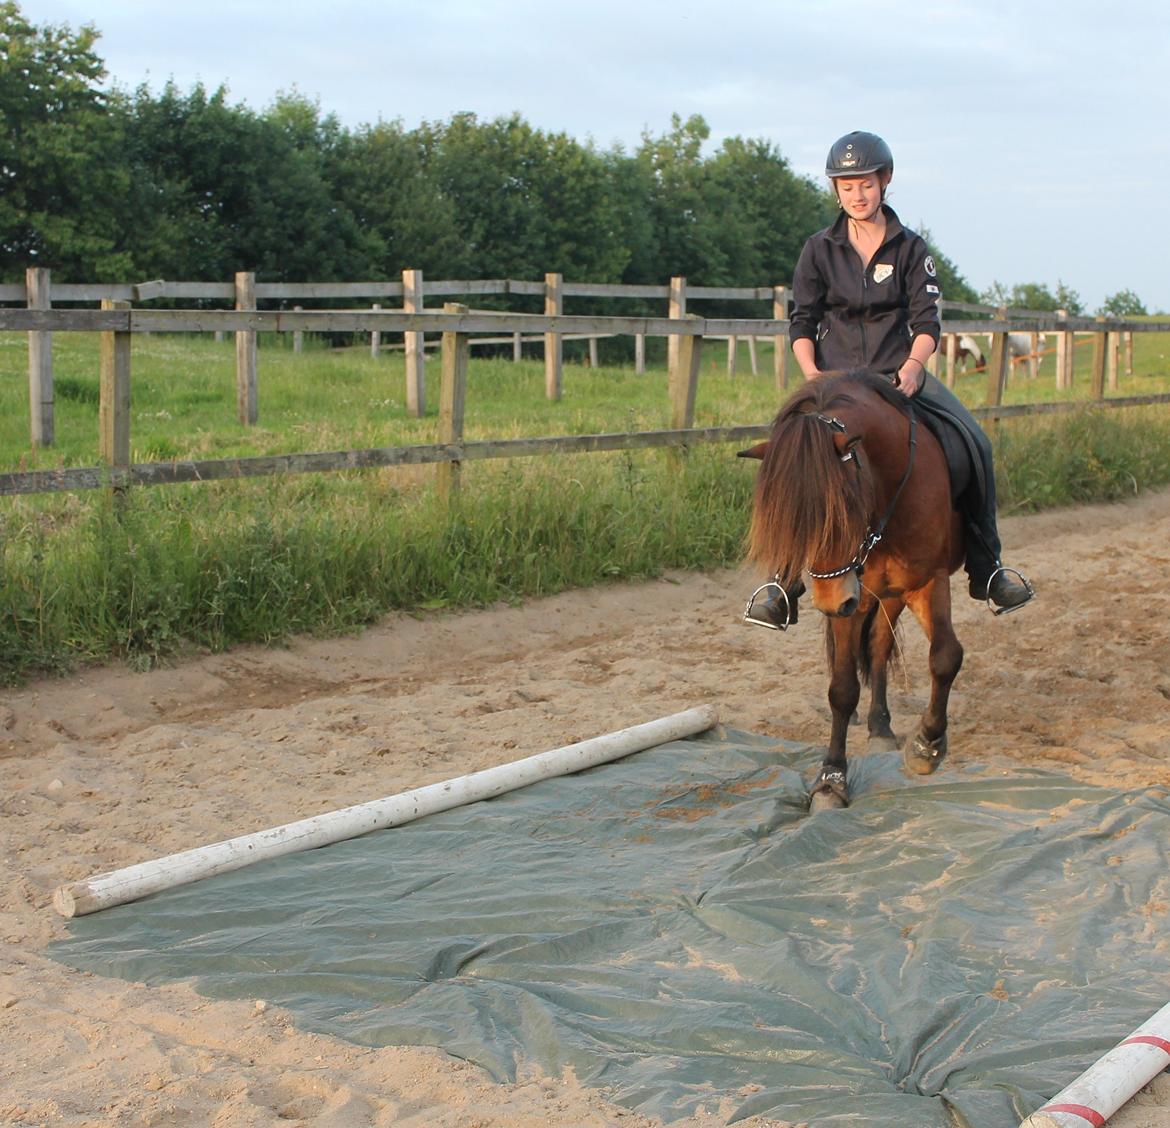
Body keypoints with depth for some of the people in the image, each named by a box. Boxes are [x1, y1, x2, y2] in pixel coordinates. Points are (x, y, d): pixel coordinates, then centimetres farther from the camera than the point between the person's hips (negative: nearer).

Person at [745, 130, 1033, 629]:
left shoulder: (911, 249, 5)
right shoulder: (819, 250, 5)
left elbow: (926, 318, -1)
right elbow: (801, 321, 3)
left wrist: (914, 364, -21)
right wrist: (811, 373, -15)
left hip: (899, 373, 1)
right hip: (834, 375, 0)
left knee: (975, 444, -15)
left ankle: (985, 567, -1)